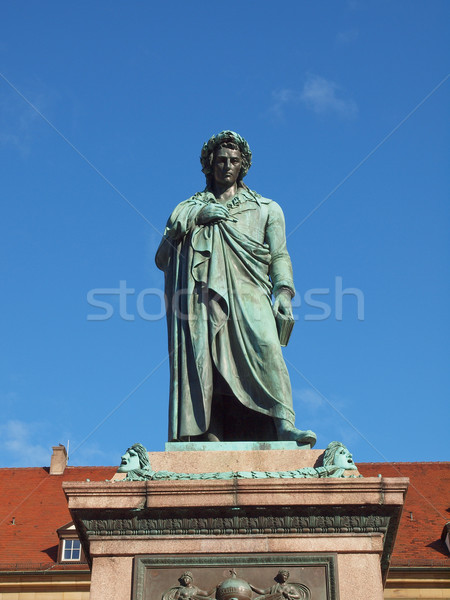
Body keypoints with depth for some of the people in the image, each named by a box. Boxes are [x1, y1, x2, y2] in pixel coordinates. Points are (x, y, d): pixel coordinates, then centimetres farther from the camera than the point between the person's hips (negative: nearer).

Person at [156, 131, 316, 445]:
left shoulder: (266, 209, 25)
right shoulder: (188, 209, 25)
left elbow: (279, 256, 15)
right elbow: (162, 258, 14)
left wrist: (284, 292, -4)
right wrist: (195, 216, 3)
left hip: (248, 294, -1)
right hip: (202, 299, 1)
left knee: (265, 346, -26)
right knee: (202, 360, -17)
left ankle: (284, 425, -34)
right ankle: (209, 436, -22)